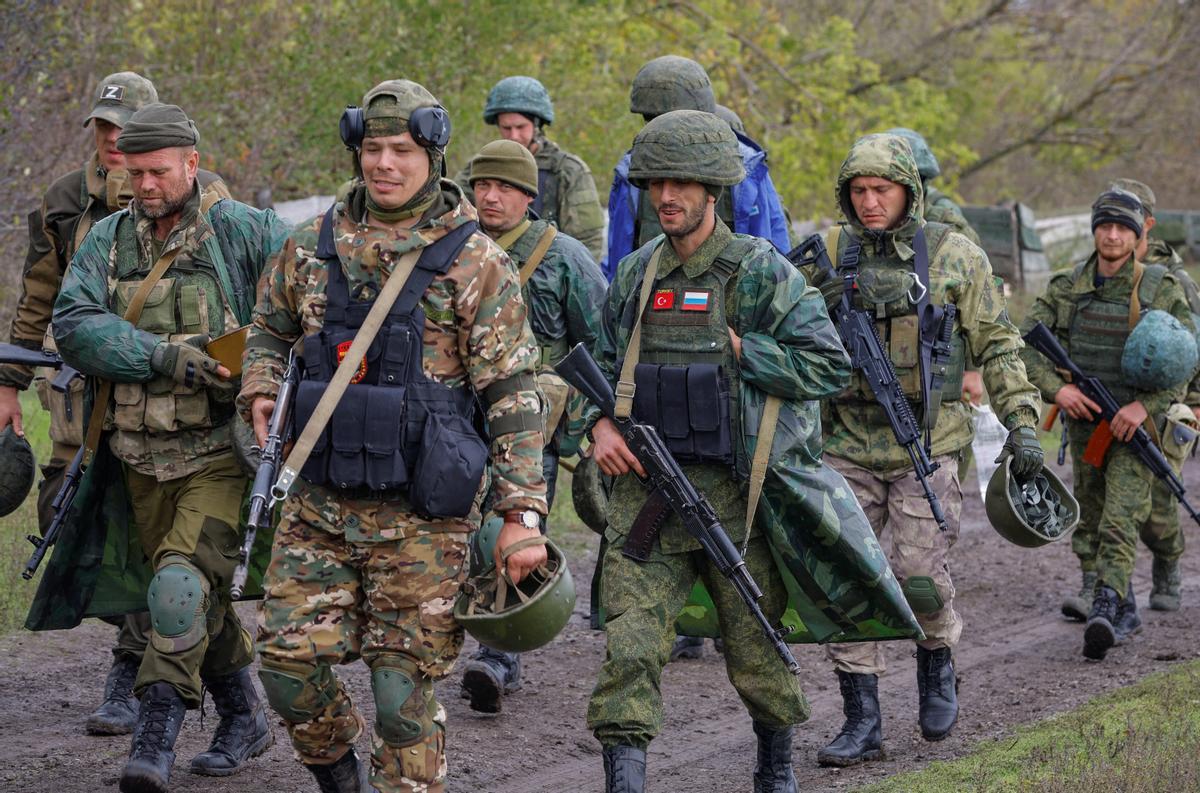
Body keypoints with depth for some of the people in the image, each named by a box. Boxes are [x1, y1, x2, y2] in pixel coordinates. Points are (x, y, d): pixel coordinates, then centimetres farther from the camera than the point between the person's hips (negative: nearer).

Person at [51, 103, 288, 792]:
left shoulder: (243, 231, -6)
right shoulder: (108, 240, 5)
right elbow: (75, 325, -9)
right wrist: (167, 357, -21)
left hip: (221, 455, -5)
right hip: (144, 458, 5)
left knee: (182, 585, -20)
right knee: (201, 602, 16)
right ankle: (246, 719, 33)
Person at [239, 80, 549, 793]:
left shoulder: (475, 263, -4)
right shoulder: (313, 246, 8)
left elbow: (516, 394, -6)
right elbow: (269, 330, 25)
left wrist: (522, 514, -12)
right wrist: (262, 395, 4)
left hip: (420, 513, -4)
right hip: (320, 502, 4)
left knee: (406, 686, 0)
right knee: (288, 657, 1)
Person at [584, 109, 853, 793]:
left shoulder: (761, 271, -4)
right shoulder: (636, 274, 10)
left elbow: (829, 365, -10)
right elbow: (606, 364, 22)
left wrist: (735, 349, -13)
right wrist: (601, 423, 3)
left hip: (736, 494, -3)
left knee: (755, 646, 9)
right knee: (630, 643, -10)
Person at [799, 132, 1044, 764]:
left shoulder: (954, 256, 0)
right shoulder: (829, 255, 5)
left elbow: (997, 346, 4)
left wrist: (1022, 423, -3)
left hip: (926, 445, -2)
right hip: (848, 445, 2)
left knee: (921, 579, -8)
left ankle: (937, 661, 24)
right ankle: (862, 722, 5)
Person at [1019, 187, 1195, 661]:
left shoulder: (1161, 289, -6)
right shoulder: (1067, 288, 3)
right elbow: (1025, 344, 2)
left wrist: (1145, 405, -18)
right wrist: (1056, 388, -15)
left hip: (1136, 423, -5)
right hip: (1084, 418, 5)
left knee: (1121, 520, -19)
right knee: (1090, 522, 13)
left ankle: (1104, 612, -30)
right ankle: (1123, 609, 29)